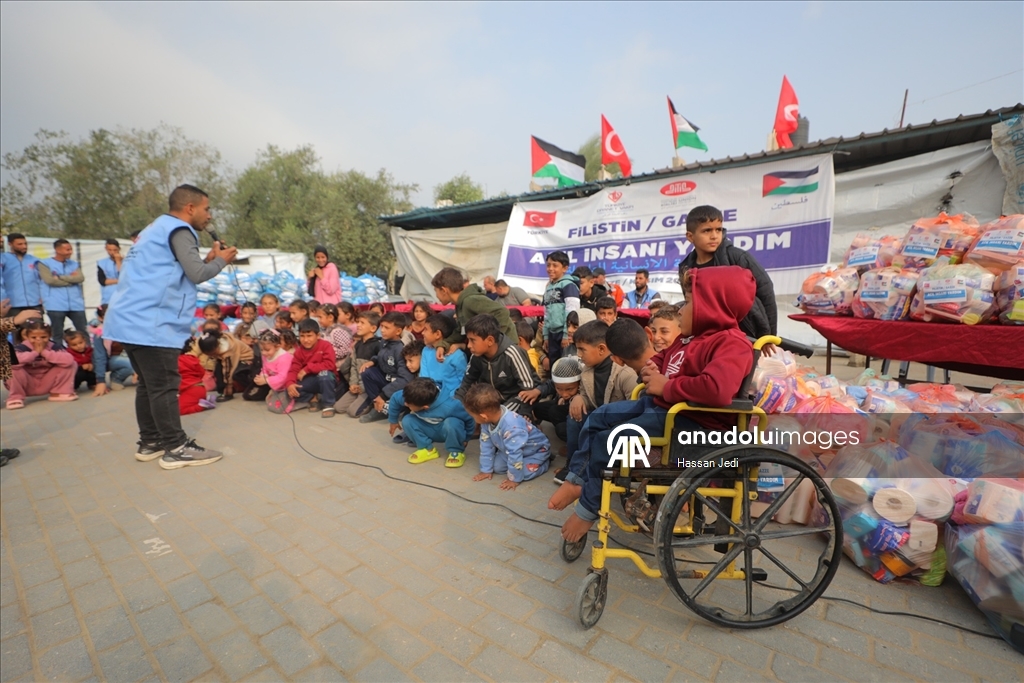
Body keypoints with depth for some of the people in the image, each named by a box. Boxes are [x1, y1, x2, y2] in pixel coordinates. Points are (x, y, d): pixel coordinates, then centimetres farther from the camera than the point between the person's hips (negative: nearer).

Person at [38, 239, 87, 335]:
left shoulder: (74, 264, 15)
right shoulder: (45, 263, 3)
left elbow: (80, 278, -2)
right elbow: (50, 280, -11)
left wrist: (60, 277, -8)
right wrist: (71, 279, -3)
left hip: (76, 304, 3)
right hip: (56, 305, -3)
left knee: (84, 332, 3)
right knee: (58, 334, 5)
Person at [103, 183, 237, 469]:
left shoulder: (158, 229, 23)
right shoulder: (179, 230, -7)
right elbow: (196, 274, -16)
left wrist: (207, 259, 14)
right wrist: (220, 260, 0)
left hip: (131, 319, 10)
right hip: (150, 322, -10)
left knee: (149, 383, 14)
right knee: (164, 386, -6)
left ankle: (150, 442, 22)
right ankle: (176, 448, -1)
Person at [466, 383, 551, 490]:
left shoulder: (511, 427, -44)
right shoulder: (487, 421, -21)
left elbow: (515, 453, -36)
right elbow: (486, 444, -10)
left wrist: (514, 479, -26)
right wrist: (486, 469, -6)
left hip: (537, 449, -7)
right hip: (512, 449, 7)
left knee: (524, 472, -25)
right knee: (497, 467, -6)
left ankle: (544, 462, 4)